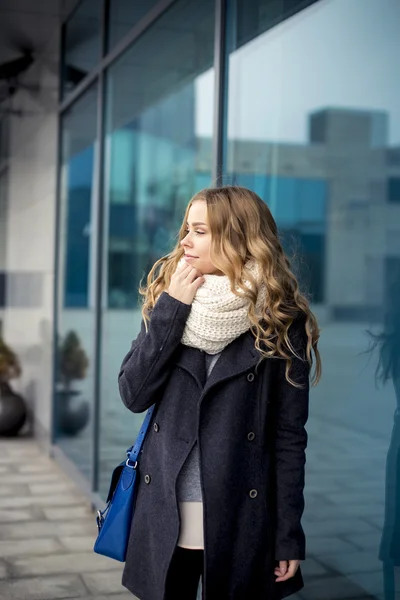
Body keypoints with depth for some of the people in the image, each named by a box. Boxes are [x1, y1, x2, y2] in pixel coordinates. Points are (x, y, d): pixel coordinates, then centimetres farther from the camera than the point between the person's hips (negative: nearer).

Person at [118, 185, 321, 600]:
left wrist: (289, 534, -5)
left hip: (241, 521, -3)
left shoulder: (281, 323, -6)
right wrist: (171, 308, -12)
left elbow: (289, 436, -5)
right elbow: (134, 395, -5)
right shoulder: (169, 299, 3)